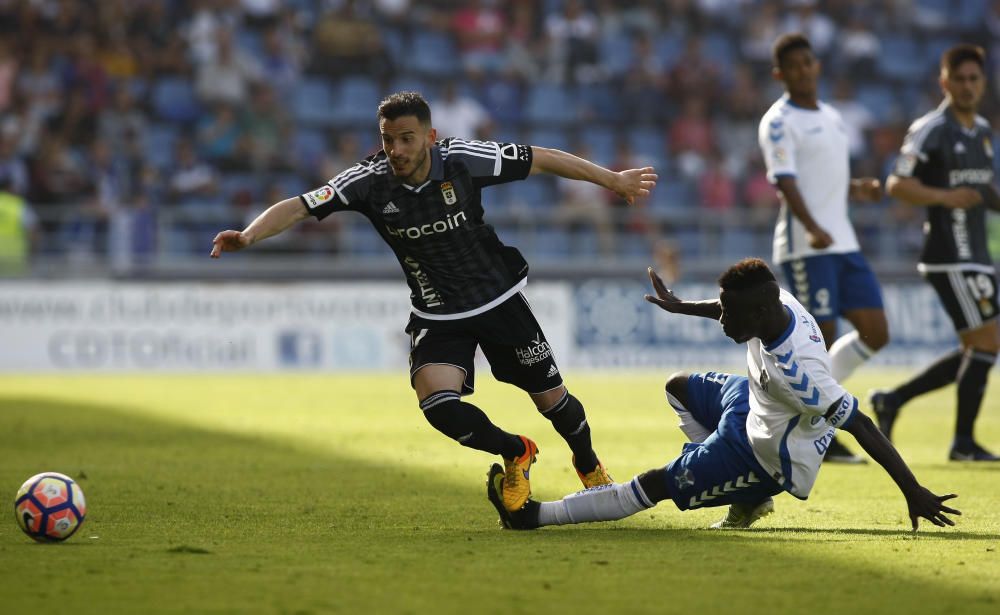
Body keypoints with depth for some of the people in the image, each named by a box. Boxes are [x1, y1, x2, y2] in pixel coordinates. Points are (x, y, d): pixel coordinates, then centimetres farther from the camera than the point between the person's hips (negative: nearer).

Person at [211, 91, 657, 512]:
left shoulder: (463, 160, -19)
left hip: (499, 299, 0)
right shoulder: (369, 181, -18)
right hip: (436, 316, 0)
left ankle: (589, 467, 43)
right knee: (437, 404, -23)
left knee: (550, 397, 8)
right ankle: (515, 454, 9)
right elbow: (298, 207, -23)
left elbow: (541, 160, -7)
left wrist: (612, 179, 1)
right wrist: (248, 236, -42)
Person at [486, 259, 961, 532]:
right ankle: (745, 493, 19)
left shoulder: (796, 370, -40)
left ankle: (533, 515, 3)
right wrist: (683, 308, 25)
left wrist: (913, 492, -38)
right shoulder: (777, 303, -16)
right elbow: (736, 309, 10)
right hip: (754, 404, 9)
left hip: (770, 458, -9)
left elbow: (859, 425, -39)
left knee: (653, 485, -6)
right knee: (679, 387, 27)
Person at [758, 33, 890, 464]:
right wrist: (813, 229, -33)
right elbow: (785, 183, -19)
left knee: (875, 334, 4)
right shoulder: (779, 122, -6)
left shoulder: (831, 118, 20)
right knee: (819, 340, -8)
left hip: (844, 244, 8)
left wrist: (858, 189, 10)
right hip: (805, 249, -8)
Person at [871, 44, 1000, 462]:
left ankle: (892, 400, 18)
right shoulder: (932, 130, -9)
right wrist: (946, 197, -25)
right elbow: (897, 185, -15)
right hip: (950, 257, -9)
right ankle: (964, 442, -1)